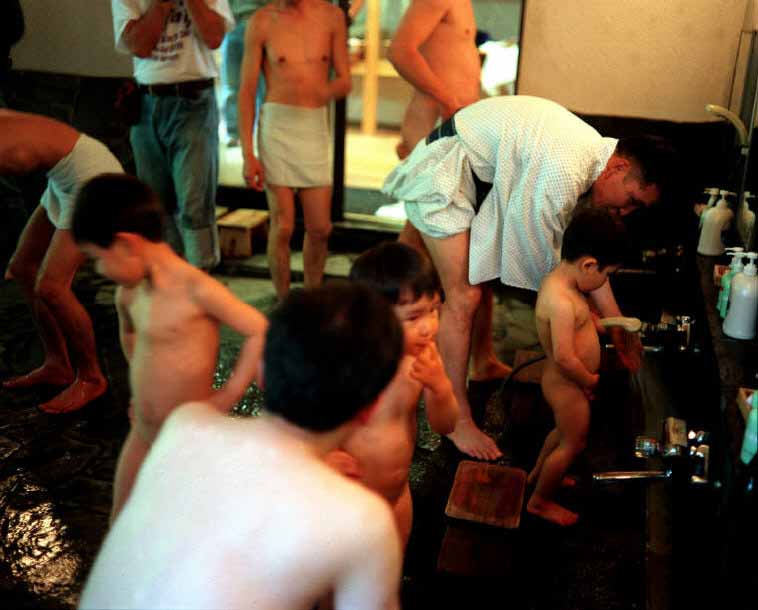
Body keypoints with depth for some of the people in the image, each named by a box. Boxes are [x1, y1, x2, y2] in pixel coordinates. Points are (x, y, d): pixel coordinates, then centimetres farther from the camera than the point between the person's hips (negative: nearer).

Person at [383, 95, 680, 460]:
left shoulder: (594, 154, -1)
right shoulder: (562, 171, -32)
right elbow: (546, 262, -21)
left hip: (479, 176, 10)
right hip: (442, 176, -10)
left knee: (482, 274, 21)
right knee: (464, 297, -12)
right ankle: (457, 419, -3)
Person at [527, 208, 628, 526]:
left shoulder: (562, 280, -4)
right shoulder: (562, 302, -35)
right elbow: (565, 358, -33)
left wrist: (598, 323, 1)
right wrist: (589, 381, -17)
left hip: (565, 381, 9)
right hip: (567, 385, -9)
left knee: (565, 432, 30)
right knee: (573, 443, 11)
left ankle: (538, 473, 52)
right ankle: (539, 501, 29)